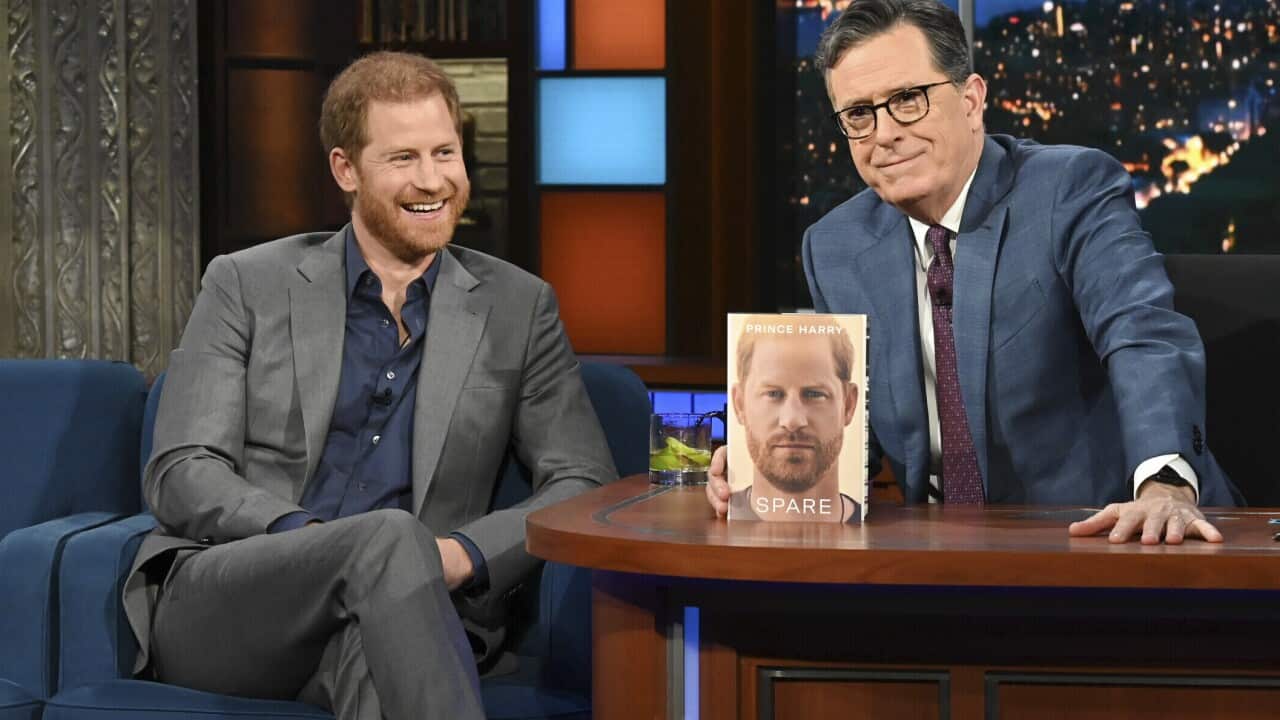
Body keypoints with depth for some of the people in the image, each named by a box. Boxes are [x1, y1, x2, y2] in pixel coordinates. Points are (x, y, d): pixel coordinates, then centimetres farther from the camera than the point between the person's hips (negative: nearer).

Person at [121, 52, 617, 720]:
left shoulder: (518, 308, 15)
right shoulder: (247, 284, 11)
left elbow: (584, 484, 8)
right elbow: (179, 476, 3)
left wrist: (463, 555, -12)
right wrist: (303, 535, -17)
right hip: (212, 608, 0)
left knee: (378, 649, -39)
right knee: (390, 536, -34)